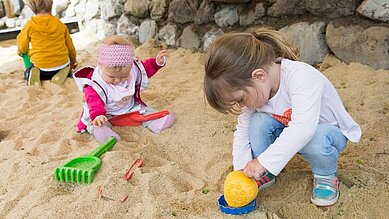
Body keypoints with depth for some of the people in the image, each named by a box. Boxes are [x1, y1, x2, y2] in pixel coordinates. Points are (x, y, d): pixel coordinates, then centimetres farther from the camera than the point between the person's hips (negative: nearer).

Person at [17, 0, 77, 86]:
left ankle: (34, 75, -7)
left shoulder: (30, 25, -6)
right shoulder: (60, 24, 0)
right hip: (62, 65, 1)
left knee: (27, 72, 29)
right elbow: (70, 46, 11)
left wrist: (20, 51, 28)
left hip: (41, 68, -1)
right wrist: (73, 60, 30)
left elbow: (22, 48, 2)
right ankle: (61, 74, -1)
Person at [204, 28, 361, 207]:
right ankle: (265, 174, 0)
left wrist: (264, 161, -44)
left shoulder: (300, 76, -37)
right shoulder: (253, 88, -15)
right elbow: (243, 131, -5)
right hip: (289, 133, 5)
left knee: (316, 139, -39)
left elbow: (303, 127, -47)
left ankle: (326, 176, -6)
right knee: (258, 121, -22)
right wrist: (242, 170, -12)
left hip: (330, 131, -5)